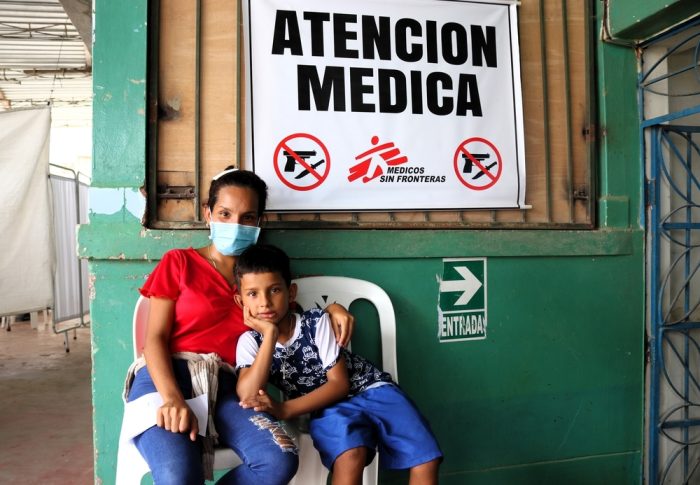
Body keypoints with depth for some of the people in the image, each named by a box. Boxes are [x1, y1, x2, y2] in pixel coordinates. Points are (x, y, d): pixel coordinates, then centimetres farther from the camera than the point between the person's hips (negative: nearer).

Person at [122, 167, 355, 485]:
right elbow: (155, 338, 0)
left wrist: (329, 309, 5)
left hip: (224, 386, 3)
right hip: (165, 379, -3)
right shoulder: (179, 262, 10)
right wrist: (173, 399, -17)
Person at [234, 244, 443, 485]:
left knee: (425, 460, -18)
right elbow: (248, 398, -22)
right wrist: (270, 333, -25)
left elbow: (339, 383, -12)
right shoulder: (251, 341, -7)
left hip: (371, 389, 0)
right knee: (350, 456, -34)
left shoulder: (316, 322, -13)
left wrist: (286, 409, -22)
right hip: (329, 405, 0)